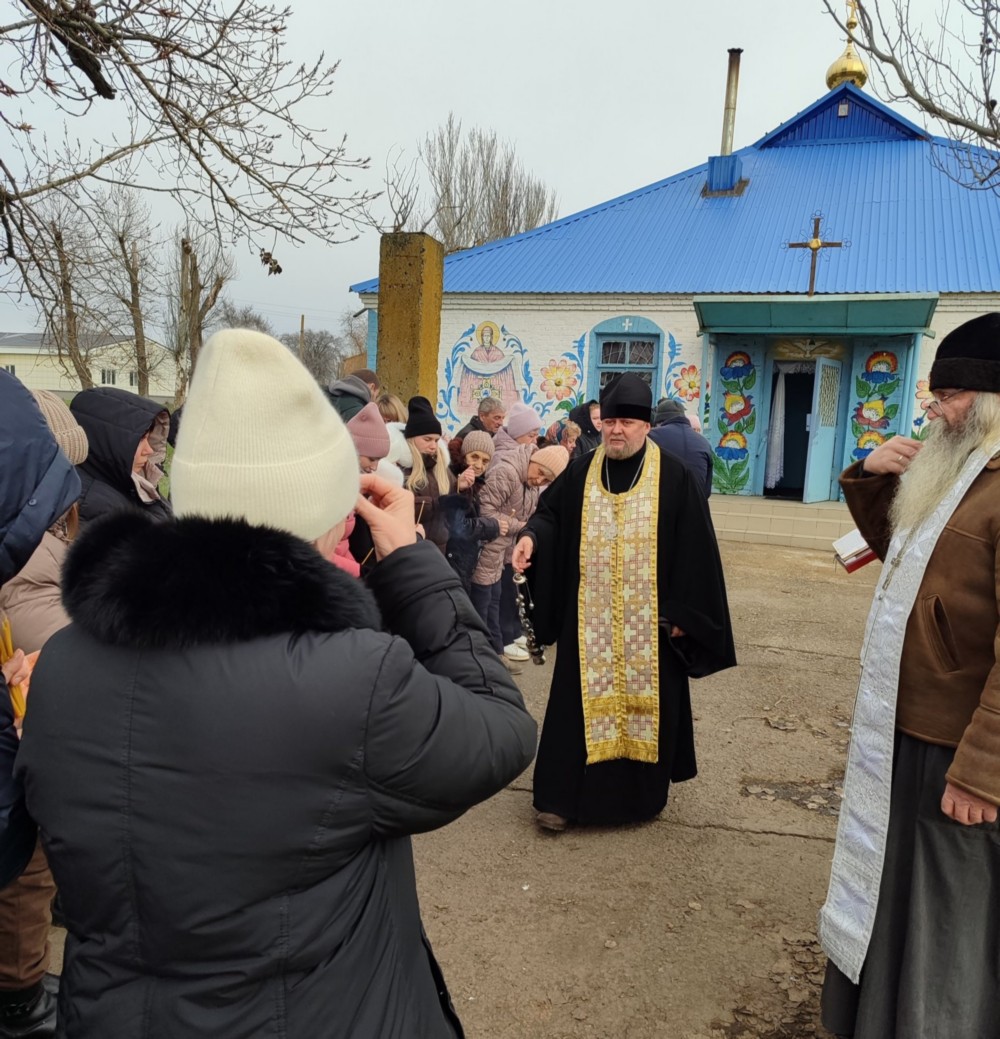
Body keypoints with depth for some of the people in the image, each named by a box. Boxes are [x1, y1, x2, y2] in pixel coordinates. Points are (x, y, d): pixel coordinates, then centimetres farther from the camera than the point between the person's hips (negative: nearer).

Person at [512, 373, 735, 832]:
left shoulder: (674, 477, -5)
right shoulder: (580, 473, 4)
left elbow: (693, 550, -5)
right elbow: (550, 514, 10)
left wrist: (681, 611, -8)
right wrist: (531, 536, -14)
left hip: (648, 619, -1)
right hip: (590, 617, 2)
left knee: (643, 701, 9)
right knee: (582, 701, 5)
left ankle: (639, 793, 27)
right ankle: (560, 795, 14)